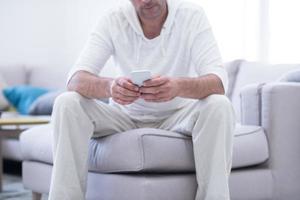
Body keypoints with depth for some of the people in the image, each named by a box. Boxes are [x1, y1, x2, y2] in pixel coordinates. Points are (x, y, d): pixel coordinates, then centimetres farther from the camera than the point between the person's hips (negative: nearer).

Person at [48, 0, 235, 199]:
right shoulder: (113, 20, -14)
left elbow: (218, 82, -28)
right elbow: (76, 79, -25)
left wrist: (178, 87, -51)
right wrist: (109, 86, -49)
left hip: (178, 117, -1)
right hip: (126, 117, 1)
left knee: (219, 106, -31)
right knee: (67, 104, -23)